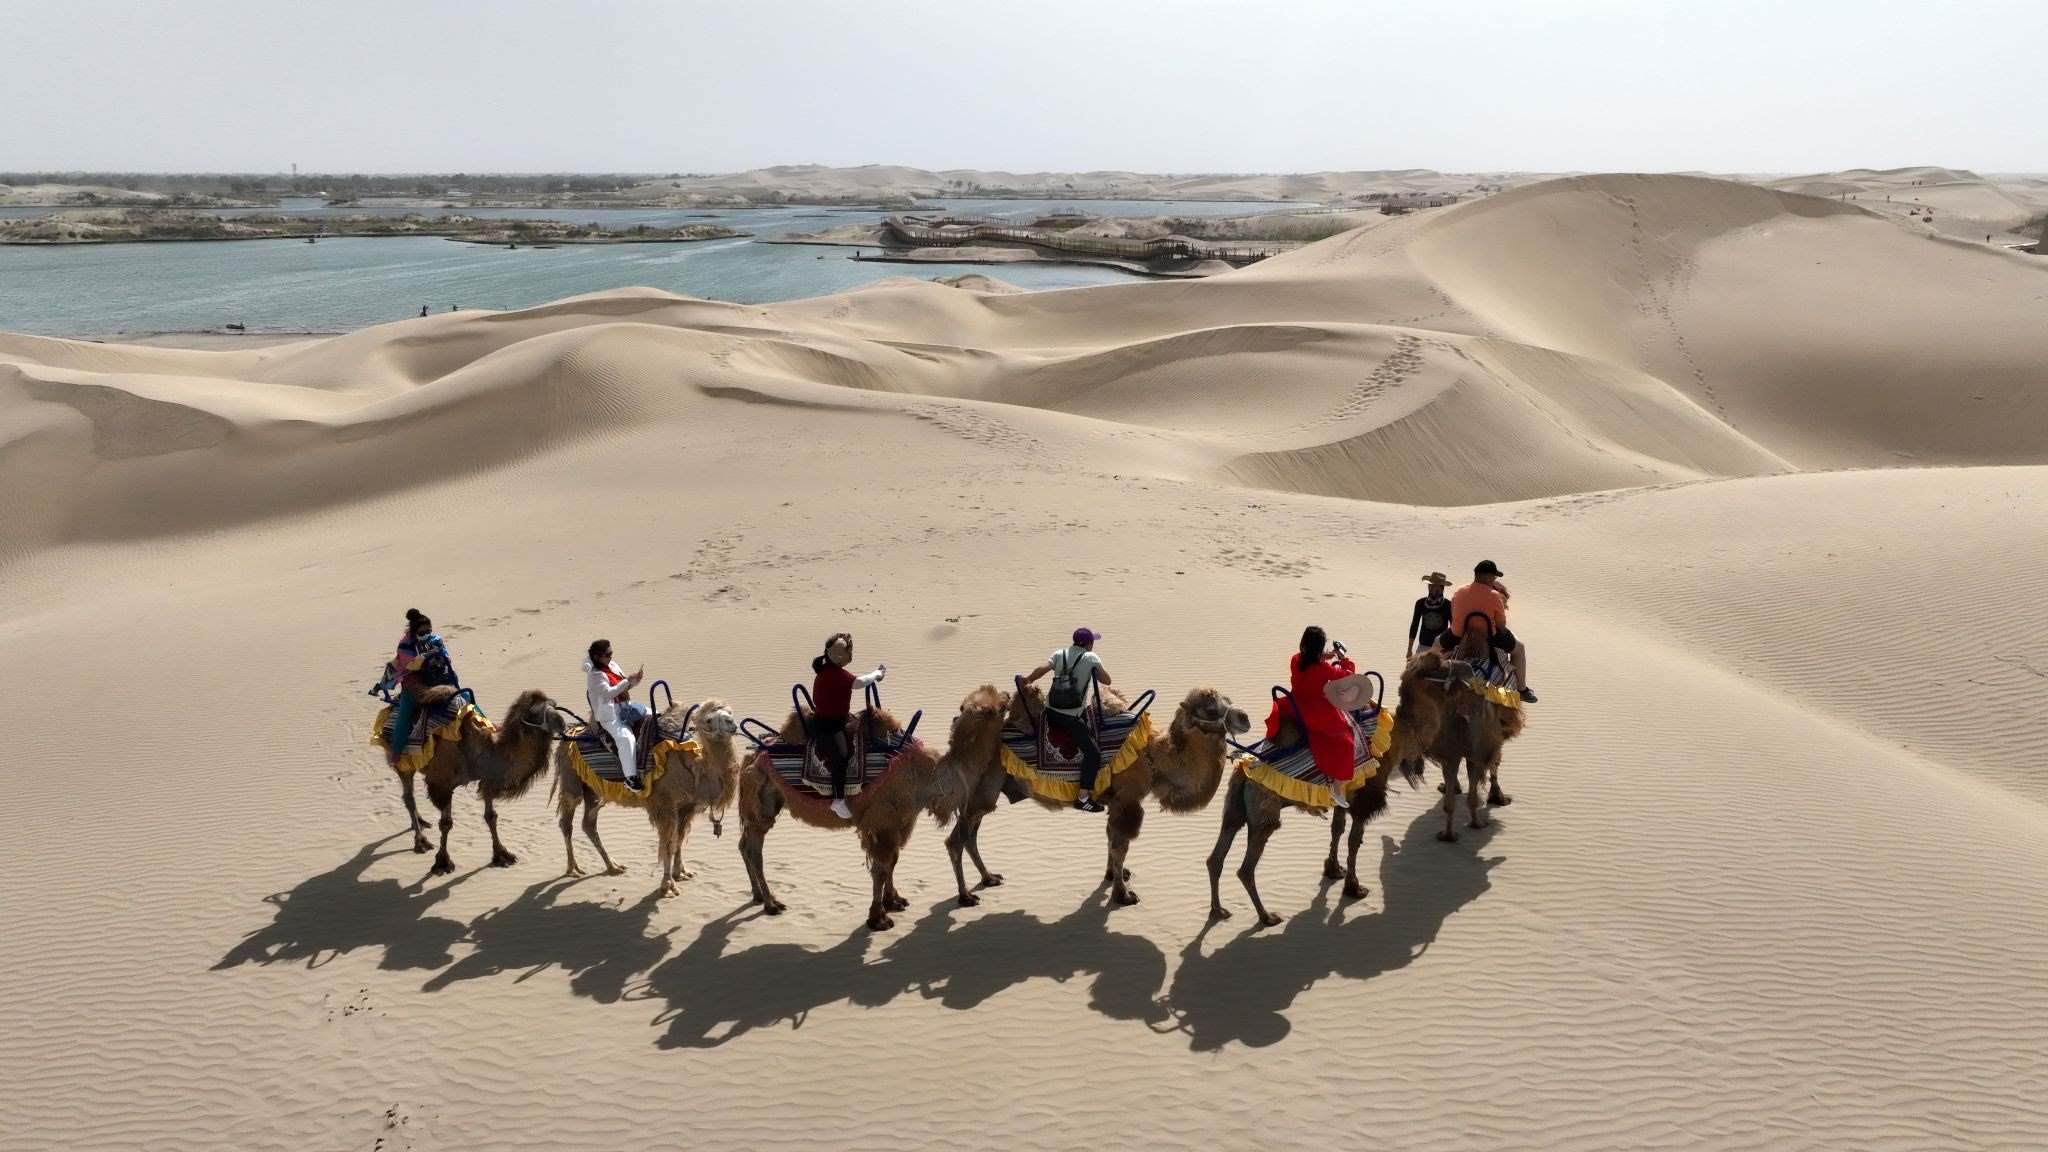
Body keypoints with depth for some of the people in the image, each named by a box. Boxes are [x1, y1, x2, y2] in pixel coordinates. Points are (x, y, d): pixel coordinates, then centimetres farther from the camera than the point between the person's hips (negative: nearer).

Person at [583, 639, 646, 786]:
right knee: (626, 738, -30)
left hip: (625, 708, 9)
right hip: (609, 715, -9)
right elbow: (608, 692, -23)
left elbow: (625, 686, 19)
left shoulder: (613, 666, 11)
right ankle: (630, 777, -31)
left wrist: (635, 679, -2)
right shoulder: (595, 675, -12)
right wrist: (628, 680, -23)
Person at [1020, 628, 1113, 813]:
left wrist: (1027, 680, 5)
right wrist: (1096, 668, 16)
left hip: (1051, 712, 6)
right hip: (1070, 719, -6)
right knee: (1093, 753, -3)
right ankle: (1083, 797, -11)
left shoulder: (1059, 654, 5)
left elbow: (1042, 669, -10)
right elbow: (1106, 680, -1)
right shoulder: (1091, 657, -4)